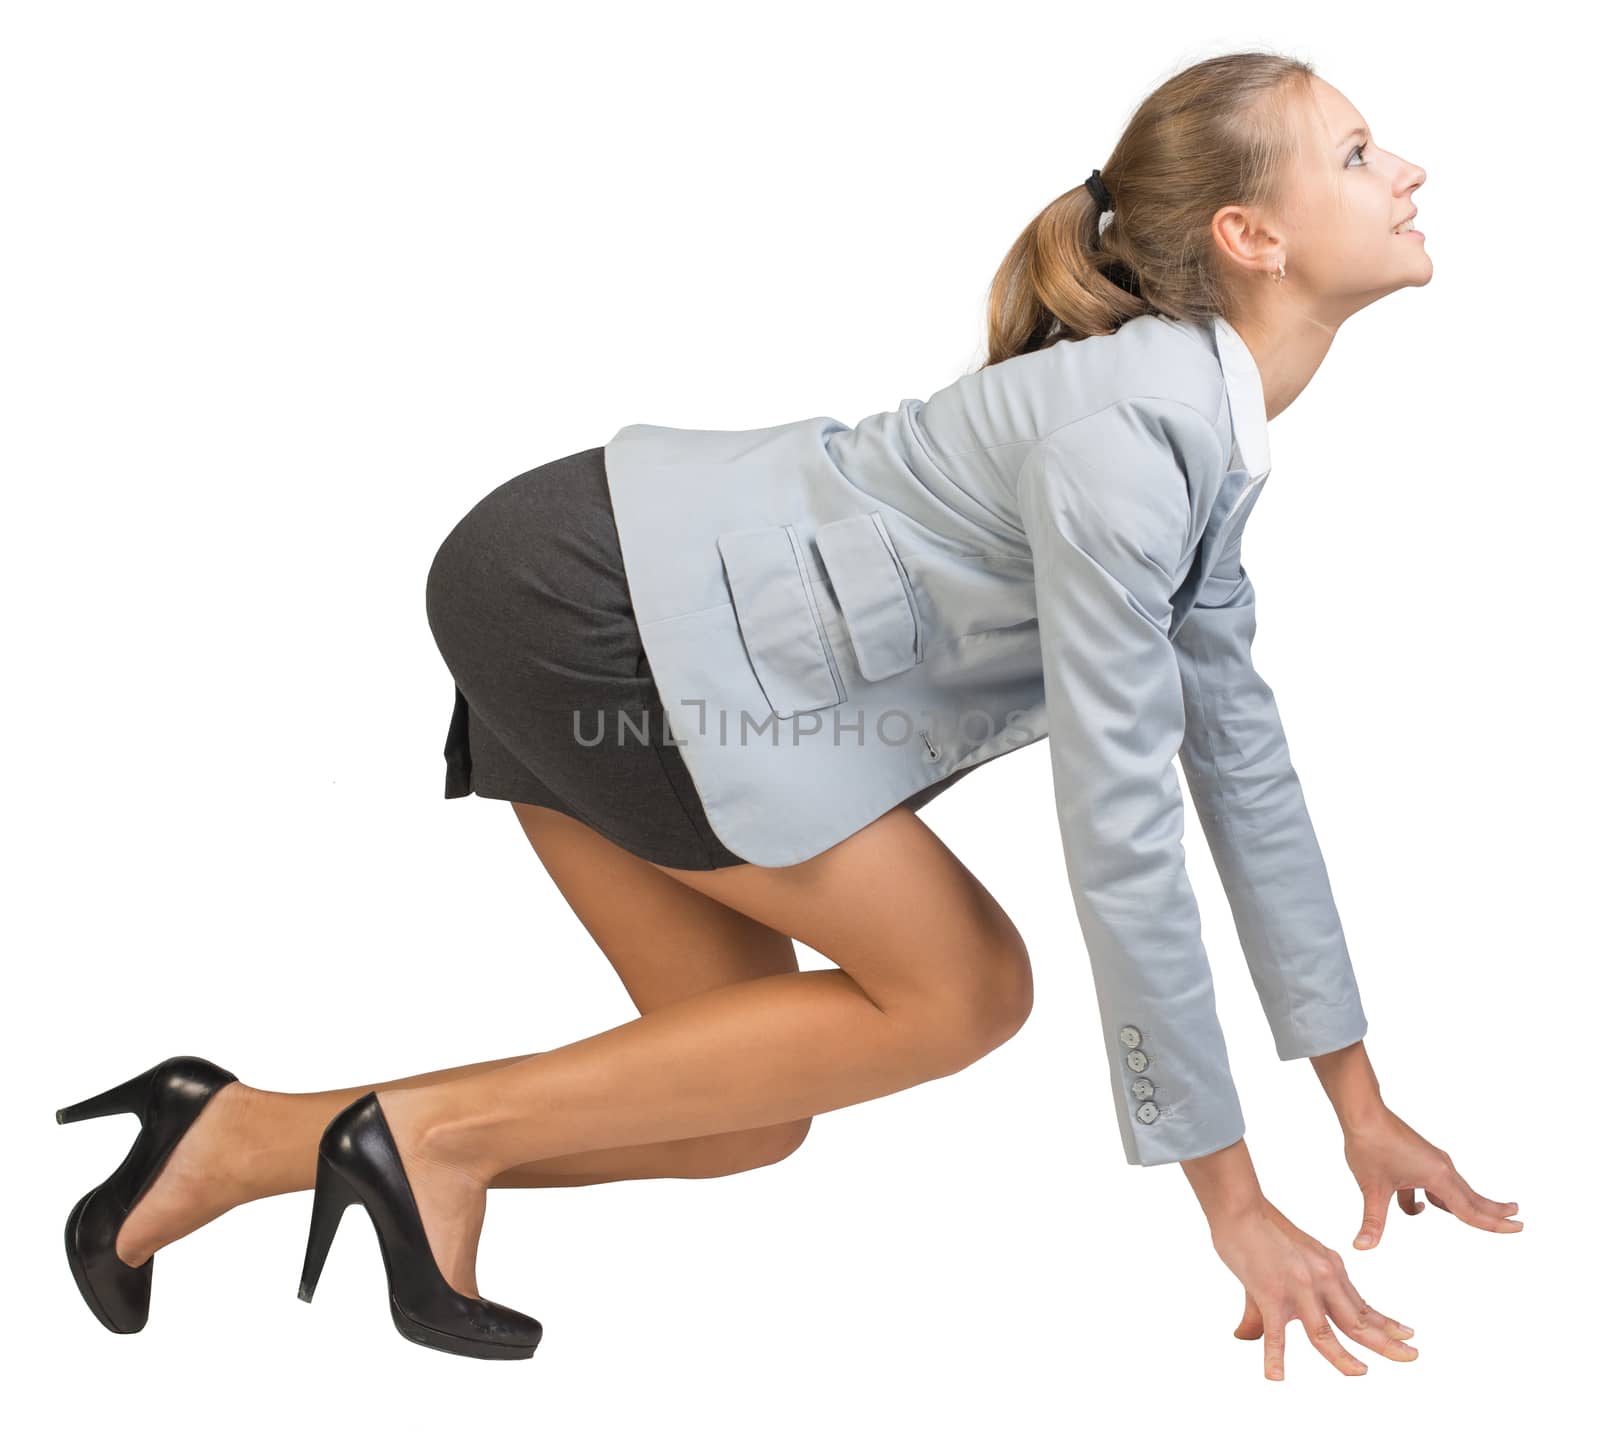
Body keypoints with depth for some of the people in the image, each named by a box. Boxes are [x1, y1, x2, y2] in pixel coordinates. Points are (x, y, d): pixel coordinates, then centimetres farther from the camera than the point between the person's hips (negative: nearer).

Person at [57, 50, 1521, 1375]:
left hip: (624, 620, 9)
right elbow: (1118, 829, -23)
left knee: (748, 1115, 10)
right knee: (958, 988, -4)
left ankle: (245, 1139, 13)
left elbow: (1241, 750, 12)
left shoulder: (1214, 435, 8)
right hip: (594, 603, -9)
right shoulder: (1122, 437, -22)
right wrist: (1234, 1201, -14)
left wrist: (1360, 1099, 13)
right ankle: (440, 1130, 0)